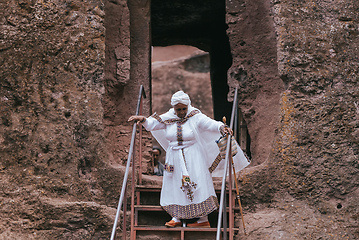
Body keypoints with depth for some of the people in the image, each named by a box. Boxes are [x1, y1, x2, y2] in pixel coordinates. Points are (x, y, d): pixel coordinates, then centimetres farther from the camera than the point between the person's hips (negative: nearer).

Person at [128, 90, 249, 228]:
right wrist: (143, 120, -10)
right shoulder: (168, 118, 3)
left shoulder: (196, 117, -9)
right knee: (175, 186, 6)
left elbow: (211, 124, -21)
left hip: (193, 159, -4)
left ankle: (204, 219, -2)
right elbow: (153, 124, 9)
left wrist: (221, 127, -40)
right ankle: (176, 218, 17)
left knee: (198, 186, -7)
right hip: (174, 159, 4)